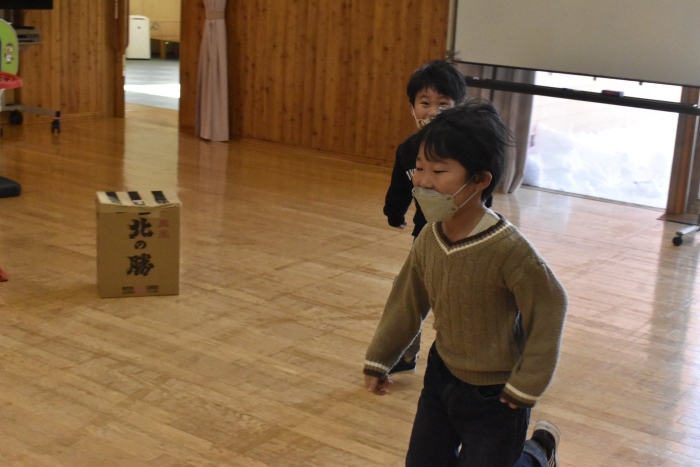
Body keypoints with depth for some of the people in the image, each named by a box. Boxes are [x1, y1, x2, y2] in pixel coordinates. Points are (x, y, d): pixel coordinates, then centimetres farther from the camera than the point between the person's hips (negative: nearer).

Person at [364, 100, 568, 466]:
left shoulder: (508, 249, -31)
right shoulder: (428, 240, -12)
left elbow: (550, 309, -21)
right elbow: (407, 302, 2)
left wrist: (527, 386, -15)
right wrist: (379, 361, 10)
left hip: (494, 395, -6)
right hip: (443, 376, 6)